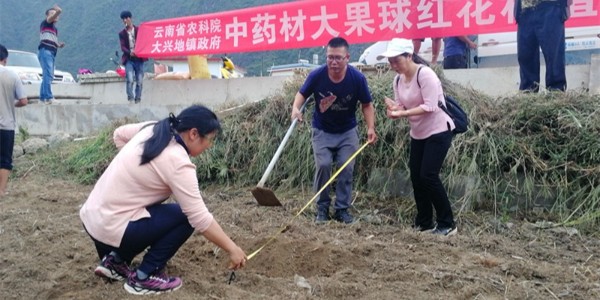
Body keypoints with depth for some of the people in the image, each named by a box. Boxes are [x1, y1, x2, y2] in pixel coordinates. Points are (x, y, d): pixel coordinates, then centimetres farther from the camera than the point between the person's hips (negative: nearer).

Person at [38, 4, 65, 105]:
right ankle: (49, 98, -24)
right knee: (48, 75, -17)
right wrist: (58, 11, -20)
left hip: (51, 53, 9)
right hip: (45, 51, -9)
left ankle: (42, 98, 15)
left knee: (47, 76, 10)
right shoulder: (45, 23, 3)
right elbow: (52, 17, -17)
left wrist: (60, 45, 13)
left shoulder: (55, 29, 25)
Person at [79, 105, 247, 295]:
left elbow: (119, 134, 23)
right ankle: (145, 277, -1)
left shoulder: (152, 129, 4)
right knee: (184, 216, -4)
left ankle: (115, 261, 18)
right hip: (110, 230, -9)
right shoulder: (178, 163, -20)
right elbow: (200, 218, -20)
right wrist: (232, 249, -12)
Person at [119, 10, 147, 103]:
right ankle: (130, 99, -16)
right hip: (129, 59, -1)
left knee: (139, 81, -2)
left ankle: (138, 100, 5)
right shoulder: (122, 33, 11)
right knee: (130, 80, -17)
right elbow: (122, 47, 1)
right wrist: (129, 52, -21)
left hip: (139, 58, 1)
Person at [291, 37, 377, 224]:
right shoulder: (317, 75, -21)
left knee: (346, 167, -4)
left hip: (347, 131, 1)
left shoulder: (357, 78, -20)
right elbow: (302, 94, -4)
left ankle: (342, 209, 10)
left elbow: (367, 104, -7)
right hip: (322, 131, 0)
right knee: (323, 165, -12)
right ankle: (322, 207, 4)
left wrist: (370, 128, -20)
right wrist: (296, 108, -25)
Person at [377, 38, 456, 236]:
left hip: (438, 131, -8)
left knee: (428, 176, -13)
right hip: (418, 134, 8)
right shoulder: (398, 80, 4)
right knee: (416, 177, 6)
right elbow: (402, 106, 4)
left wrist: (403, 113, -30)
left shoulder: (425, 74, -20)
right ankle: (424, 222, 20)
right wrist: (393, 109, -18)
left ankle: (447, 224, 1)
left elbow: (430, 107, -25)